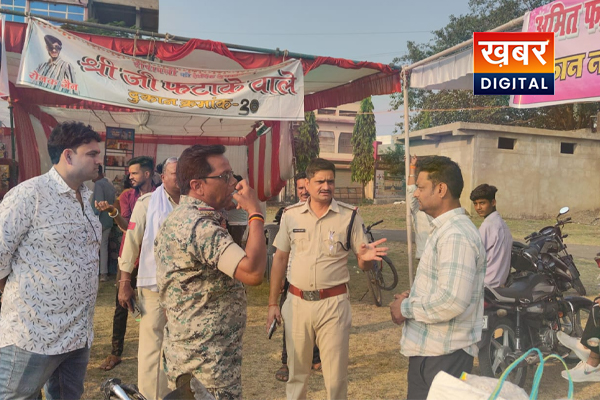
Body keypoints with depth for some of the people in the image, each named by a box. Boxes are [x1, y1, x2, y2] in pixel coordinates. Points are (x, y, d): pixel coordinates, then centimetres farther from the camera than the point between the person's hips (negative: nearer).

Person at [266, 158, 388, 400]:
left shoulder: (349, 216, -5)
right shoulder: (291, 215, 0)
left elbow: (363, 264, 0)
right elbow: (280, 259, 7)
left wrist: (366, 257, -25)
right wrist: (272, 303, 6)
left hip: (333, 303, -2)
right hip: (296, 302, 2)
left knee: (335, 376, 9)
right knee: (296, 371, 18)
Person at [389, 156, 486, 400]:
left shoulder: (456, 236, -22)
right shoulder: (444, 229, 12)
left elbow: (452, 301, -31)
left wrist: (406, 308, -17)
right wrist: (411, 298, 4)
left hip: (443, 355, -10)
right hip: (428, 348, 10)